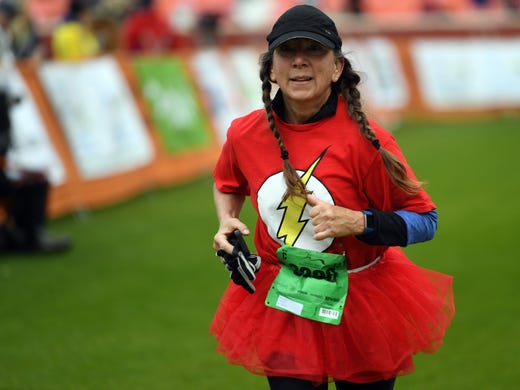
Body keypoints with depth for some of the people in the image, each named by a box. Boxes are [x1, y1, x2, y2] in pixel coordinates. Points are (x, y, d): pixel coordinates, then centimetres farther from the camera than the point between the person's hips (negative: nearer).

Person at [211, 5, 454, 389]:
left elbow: (424, 220, -14)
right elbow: (228, 185, 18)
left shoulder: (363, 138, -19)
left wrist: (356, 222, -27)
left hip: (361, 308, -2)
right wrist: (226, 223, -1)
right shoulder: (245, 134, -7)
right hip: (282, 304, 2)